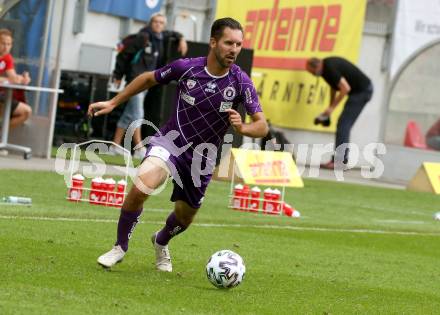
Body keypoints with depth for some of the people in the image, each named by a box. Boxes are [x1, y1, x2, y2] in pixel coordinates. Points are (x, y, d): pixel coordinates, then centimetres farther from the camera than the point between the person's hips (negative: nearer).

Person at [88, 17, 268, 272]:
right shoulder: (186, 67, -13)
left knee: (185, 218, 17)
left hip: (202, 157, 2)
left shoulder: (240, 82, -13)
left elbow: (262, 126, -16)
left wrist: (242, 127, -38)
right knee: (141, 187, -30)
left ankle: (161, 242, 54)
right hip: (170, 142, -2)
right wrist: (113, 103, 6)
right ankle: (120, 247, -8)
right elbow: (148, 79, 6)